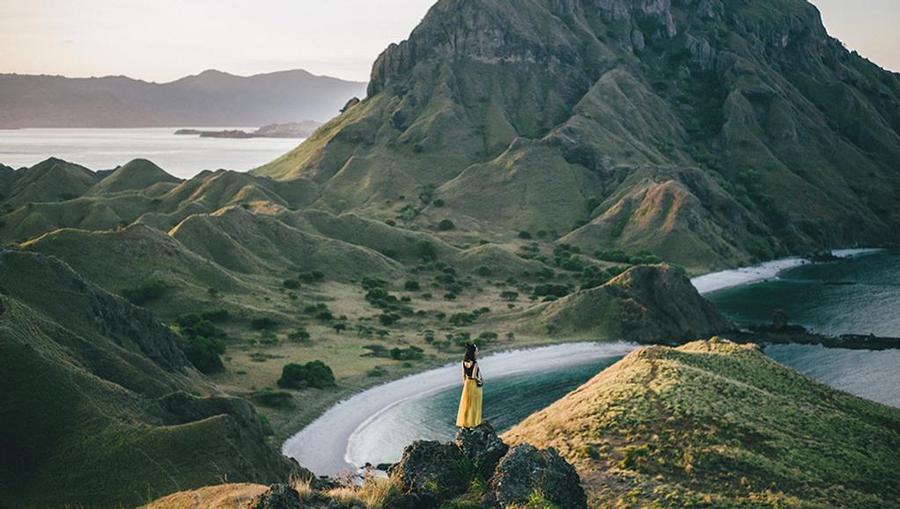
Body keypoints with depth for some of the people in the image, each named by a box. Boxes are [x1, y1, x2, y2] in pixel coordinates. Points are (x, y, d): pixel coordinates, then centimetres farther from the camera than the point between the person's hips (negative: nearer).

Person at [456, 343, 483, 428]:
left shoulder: (464, 361, -4)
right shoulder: (475, 362, -22)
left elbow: (463, 375, 3)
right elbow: (474, 376, -24)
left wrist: (465, 384, 13)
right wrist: (480, 380, -4)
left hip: (467, 384, 5)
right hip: (475, 384, -5)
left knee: (466, 403, 13)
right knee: (474, 404, 8)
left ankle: (463, 422, 17)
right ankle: (472, 422, 15)